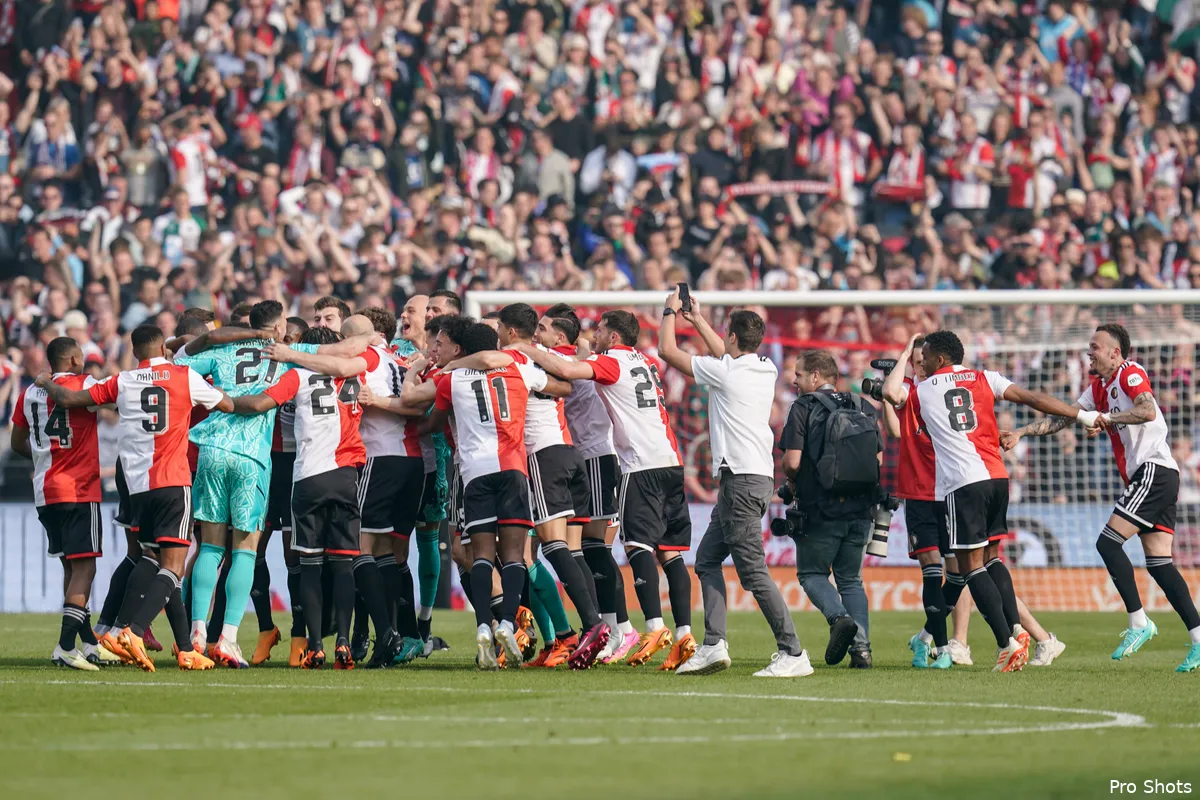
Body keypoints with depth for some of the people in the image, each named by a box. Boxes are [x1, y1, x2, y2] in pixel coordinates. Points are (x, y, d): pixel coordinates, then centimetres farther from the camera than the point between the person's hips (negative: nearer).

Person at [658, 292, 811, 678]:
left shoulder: (725, 371, -10)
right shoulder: (765, 369, 12)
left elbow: (667, 350, 0)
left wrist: (671, 312, 17)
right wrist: (697, 320, 41)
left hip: (742, 479, -9)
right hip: (756, 476, 9)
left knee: (753, 570, -10)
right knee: (707, 558, 14)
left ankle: (793, 653, -13)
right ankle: (714, 644, 6)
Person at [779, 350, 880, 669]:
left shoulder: (803, 408, -6)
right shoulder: (863, 408, 10)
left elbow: (792, 462, -14)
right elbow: (880, 461, 9)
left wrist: (792, 480, 7)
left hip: (821, 510, -5)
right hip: (859, 510, 5)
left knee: (812, 573, 11)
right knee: (850, 579, 14)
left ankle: (840, 618, -16)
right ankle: (861, 646, -1)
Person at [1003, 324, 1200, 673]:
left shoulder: (1130, 373, -7)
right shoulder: (1098, 388, 21)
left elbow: (1148, 411, -23)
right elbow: (1062, 417, 24)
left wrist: (1107, 418, -15)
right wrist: (1020, 432, 18)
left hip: (1154, 470, -9)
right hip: (1144, 476, 9)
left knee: (1108, 542, -13)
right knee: (1159, 562, 1)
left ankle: (1139, 622, -12)